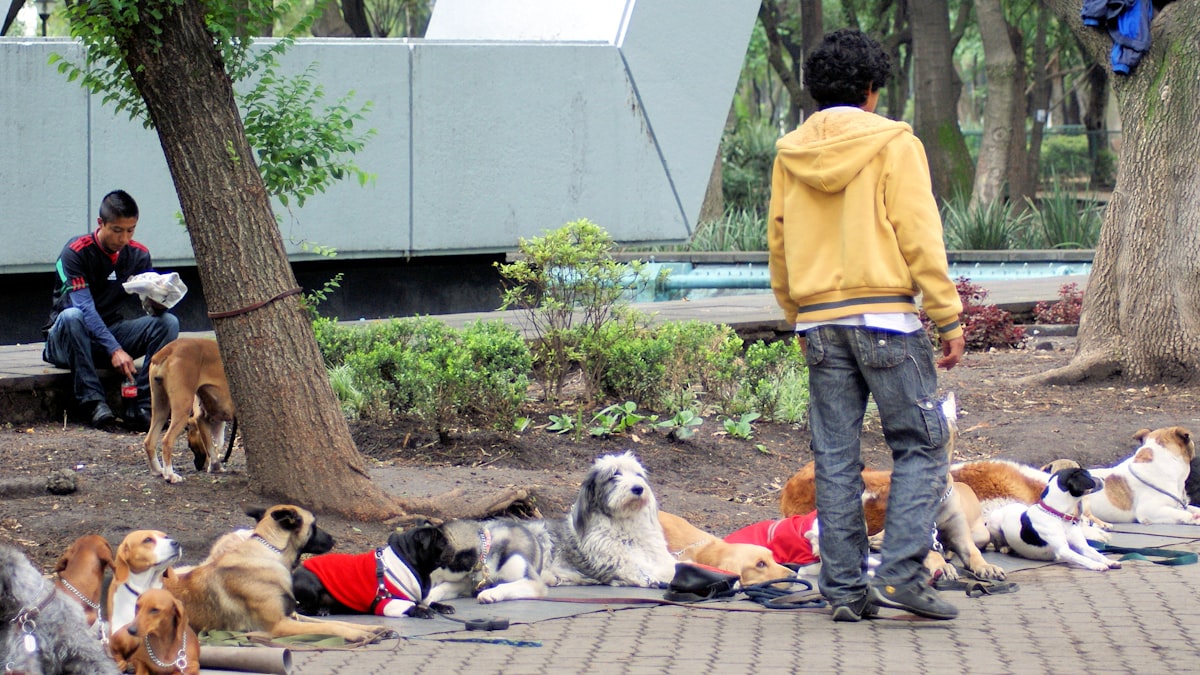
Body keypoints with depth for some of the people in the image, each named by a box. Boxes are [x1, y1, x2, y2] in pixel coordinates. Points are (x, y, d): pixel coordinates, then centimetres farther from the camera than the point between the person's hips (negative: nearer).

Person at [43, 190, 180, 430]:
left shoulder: (138, 255, 1)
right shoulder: (76, 252, -16)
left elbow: (152, 302, -3)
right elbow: (84, 307, -26)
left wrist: (157, 304, -30)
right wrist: (114, 350, -37)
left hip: (115, 333, 5)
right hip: (66, 341, -5)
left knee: (168, 322, -18)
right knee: (72, 316, -38)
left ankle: (140, 406, -28)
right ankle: (93, 402, -39)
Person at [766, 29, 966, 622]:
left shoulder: (790, 154, 10)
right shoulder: (893, 144, -4)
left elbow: (778, 243, 14)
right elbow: (919, 236, -8)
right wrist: (948, 317, -5)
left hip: (819, 322, 5)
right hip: (885, 315, -5)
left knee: (835, 458, 7)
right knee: (919, 446, 1)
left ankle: (844, 588, 7)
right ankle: (901, 573, -11)